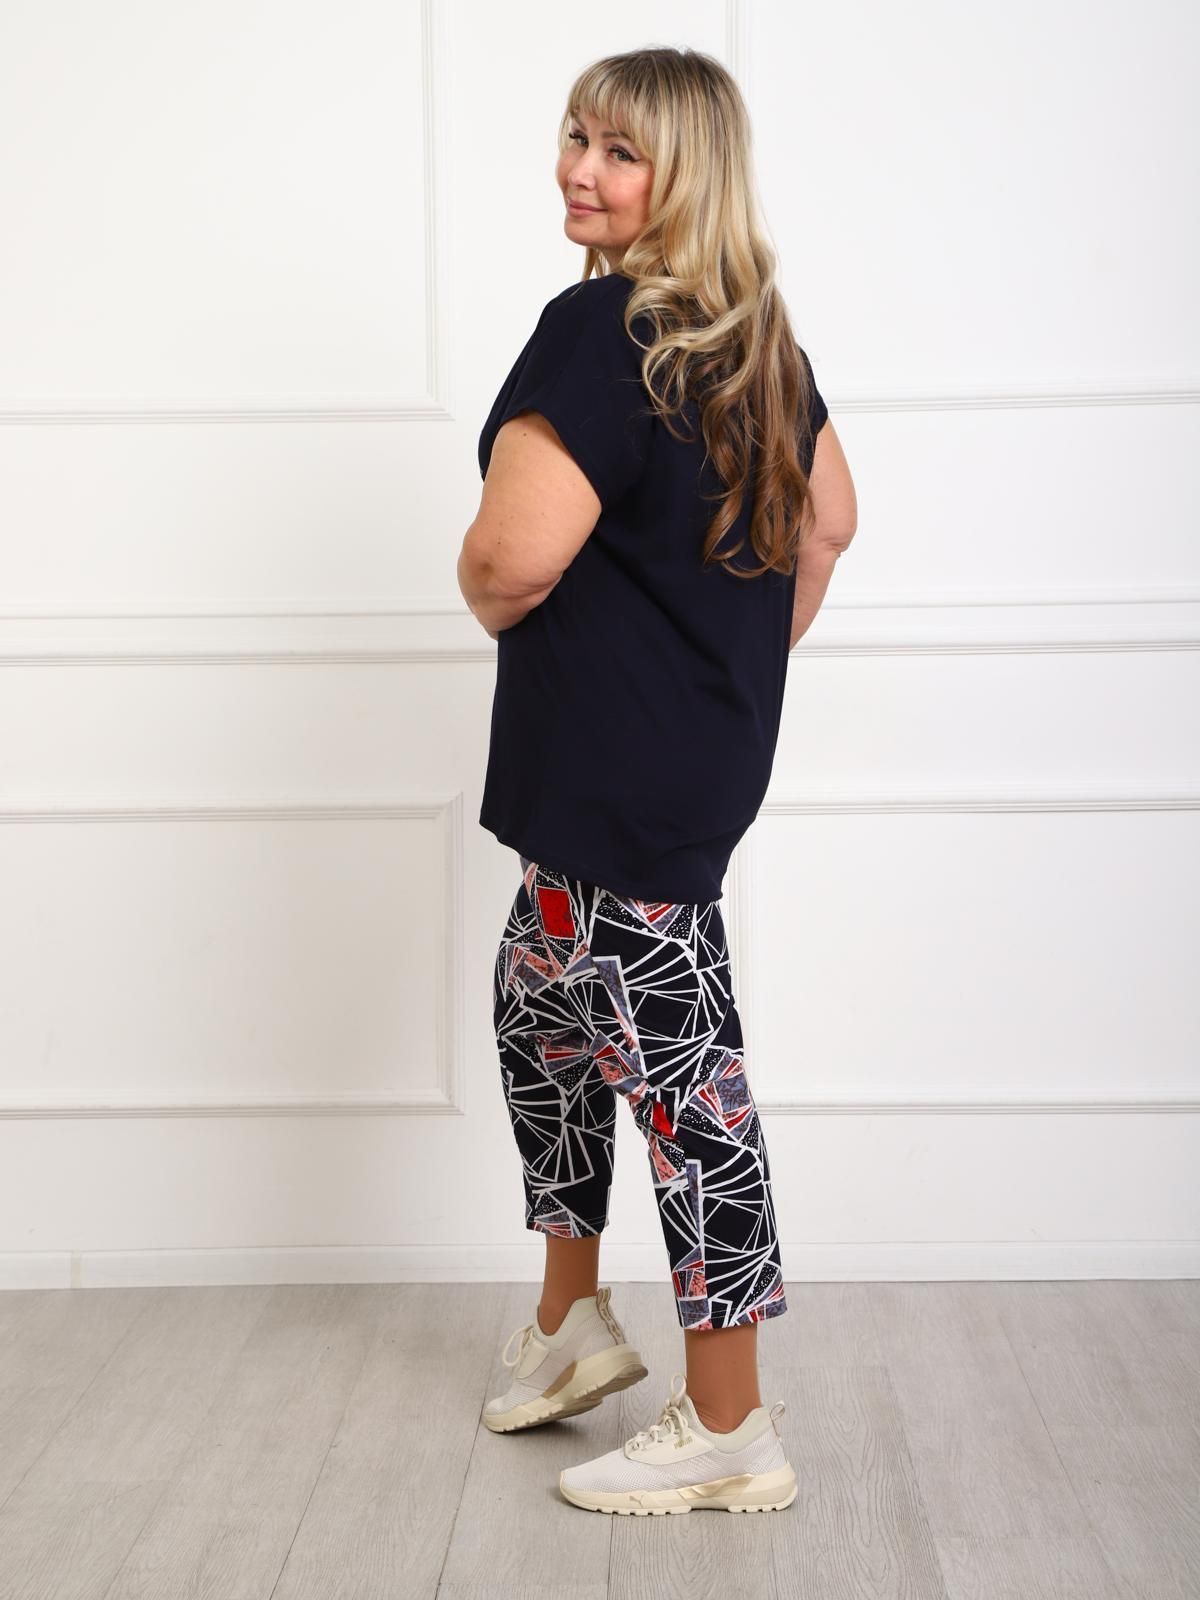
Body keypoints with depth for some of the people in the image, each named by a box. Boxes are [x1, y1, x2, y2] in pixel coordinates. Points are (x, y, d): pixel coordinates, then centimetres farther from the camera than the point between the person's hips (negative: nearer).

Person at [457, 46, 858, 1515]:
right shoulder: (757, 335, 11)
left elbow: (512, 557, -27)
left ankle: (728, 1431, 13)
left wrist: (490, 600, -4)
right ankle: (572, 1322, 38)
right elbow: (828, 519, 21)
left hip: (620, 769, -10)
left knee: (675, 1062, -1)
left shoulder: (599, 328, -19)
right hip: (714, 742, 10)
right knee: (539, 1003, 23)